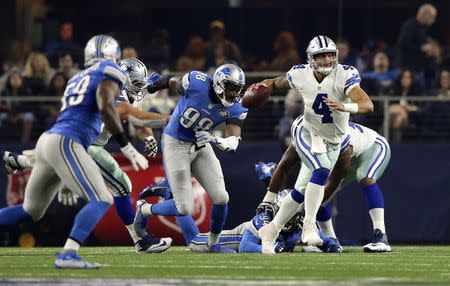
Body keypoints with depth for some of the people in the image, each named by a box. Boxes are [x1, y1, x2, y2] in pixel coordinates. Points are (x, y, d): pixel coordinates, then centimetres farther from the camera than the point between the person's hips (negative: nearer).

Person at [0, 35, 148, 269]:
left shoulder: (77, 80, 26)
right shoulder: (108, 74, 1)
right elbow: (106, 107, -15)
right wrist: (127, 148, -14)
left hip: (46, 141, 8)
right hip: (65, 144, -8)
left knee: (31, 210, 19)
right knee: (101, 201, -11)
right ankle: (68, 255, -25)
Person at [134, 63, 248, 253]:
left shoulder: (234, 109, -13)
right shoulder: (197, 83, -23)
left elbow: (233, 142, -22)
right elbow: (172, 81, -2)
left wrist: (213, 139, -43)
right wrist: (148, 88, 16)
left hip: (200, 146, 4)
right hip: (175, 144, -4)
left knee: (221, 198, -4)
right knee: (185, 208, -8)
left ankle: (213, 243, 21)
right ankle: (144, 210, 20)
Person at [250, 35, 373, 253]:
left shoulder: (344, 76, -23)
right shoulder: (301, 75, -13)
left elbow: (368, 105, -33)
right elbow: (280, 83, 11)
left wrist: (344, 107, -50)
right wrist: (266, 85, -11)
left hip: (333, 143, 1)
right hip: (309, 135, -1)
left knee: (303, 192, 7)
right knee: (322, 171, -31)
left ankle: (271, 230, 24)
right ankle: (309, 226, -28)